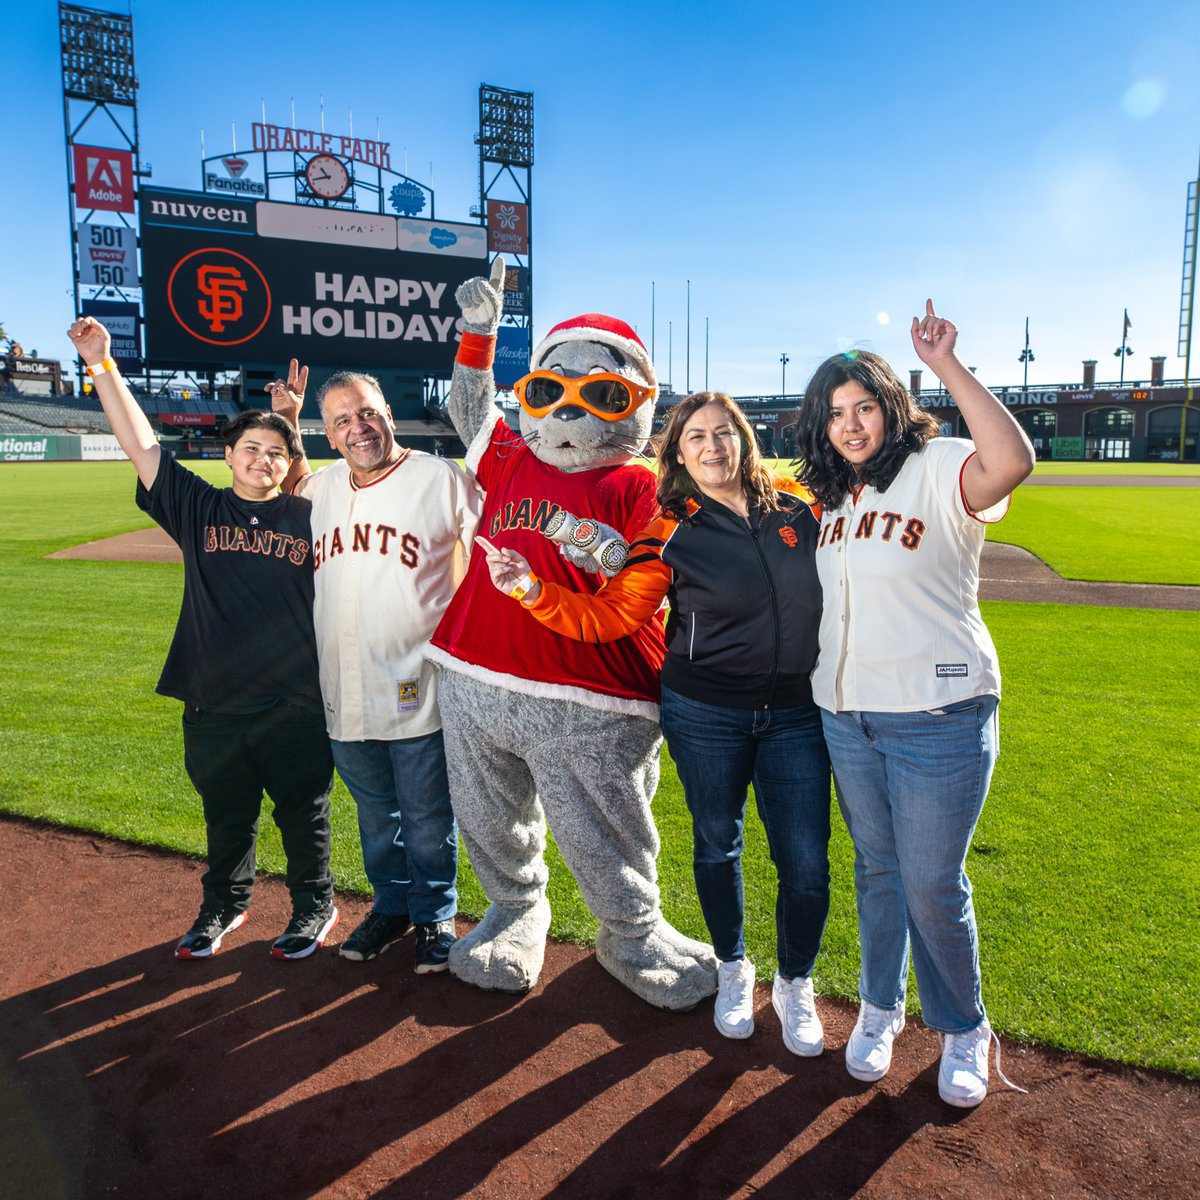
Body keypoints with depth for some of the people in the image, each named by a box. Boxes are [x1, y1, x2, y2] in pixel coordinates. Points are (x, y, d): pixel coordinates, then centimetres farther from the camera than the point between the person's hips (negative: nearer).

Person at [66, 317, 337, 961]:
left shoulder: (310, 517, 1)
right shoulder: (198, 508, 4)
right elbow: (140, 443, 0)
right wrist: (102, 365, -4)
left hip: (296, 707, -2)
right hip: (214, 707, 2)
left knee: (304, 815, 12)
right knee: (225, 817, 19)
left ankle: (314, 905, 33)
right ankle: (224, 903, 41)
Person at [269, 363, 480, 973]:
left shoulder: (443, 479, -8)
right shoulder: (322, 488, 7)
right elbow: (286, 494, 29)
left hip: (419, 694, -5)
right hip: (345, 695, 5)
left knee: (428, 820, 11)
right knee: (375, 815, 21)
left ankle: (436, 917, 32)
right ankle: (391, 906, 41)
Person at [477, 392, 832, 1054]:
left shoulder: (800, 512, 1)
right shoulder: (671, 534, -5)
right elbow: (607, 615, -9)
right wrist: (532, 588, -20)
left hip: (795, 717, 1)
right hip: (705, 716, -1)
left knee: (805, 863, 4)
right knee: (717, 845, 16)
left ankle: (794, 983, 32)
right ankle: (733, 968, 43)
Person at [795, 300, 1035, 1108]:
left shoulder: (939, 470, -11)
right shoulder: (835, 496, 10)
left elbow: (1013, 462, -33)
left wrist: (948, 367, -32)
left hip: (938, 720, -6)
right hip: (846, 717, 6)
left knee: (933, 886, 3)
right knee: (877, 872, 18)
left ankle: (964, 1030, 29)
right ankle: (880, 1009, 38)